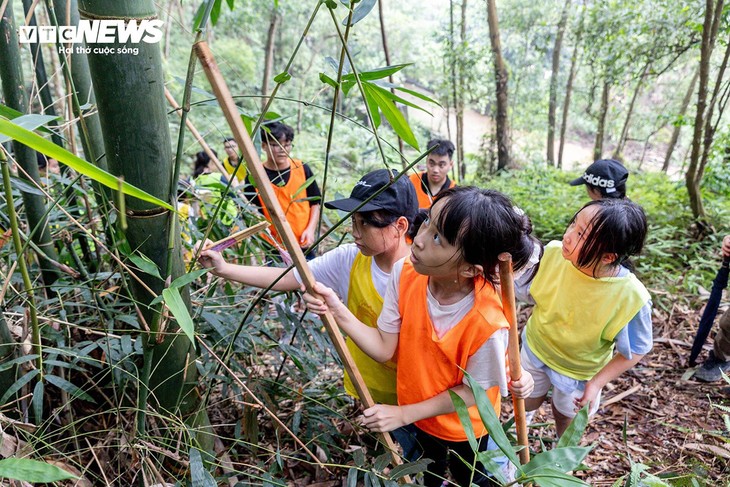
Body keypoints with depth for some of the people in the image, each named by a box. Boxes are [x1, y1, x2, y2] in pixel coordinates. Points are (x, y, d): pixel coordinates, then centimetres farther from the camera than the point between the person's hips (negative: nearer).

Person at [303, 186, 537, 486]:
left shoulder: (488, 325, -40)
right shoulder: (405, 273, -27)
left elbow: (472, 390, -23)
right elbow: (385, 348, -19)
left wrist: (403, 414, -21)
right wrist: (338, 312, -32)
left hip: (464, 426, -4)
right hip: (419, 413, 4)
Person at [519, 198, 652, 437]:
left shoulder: (631, 298, -35)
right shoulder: (554, 253, -29)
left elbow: (636, 350, -16)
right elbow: (525, 291, -12)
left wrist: (597, 383, -15)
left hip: (579, 372, -2)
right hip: (535, 348, 2)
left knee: (566, 414, 27)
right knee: (527, 402, 28)